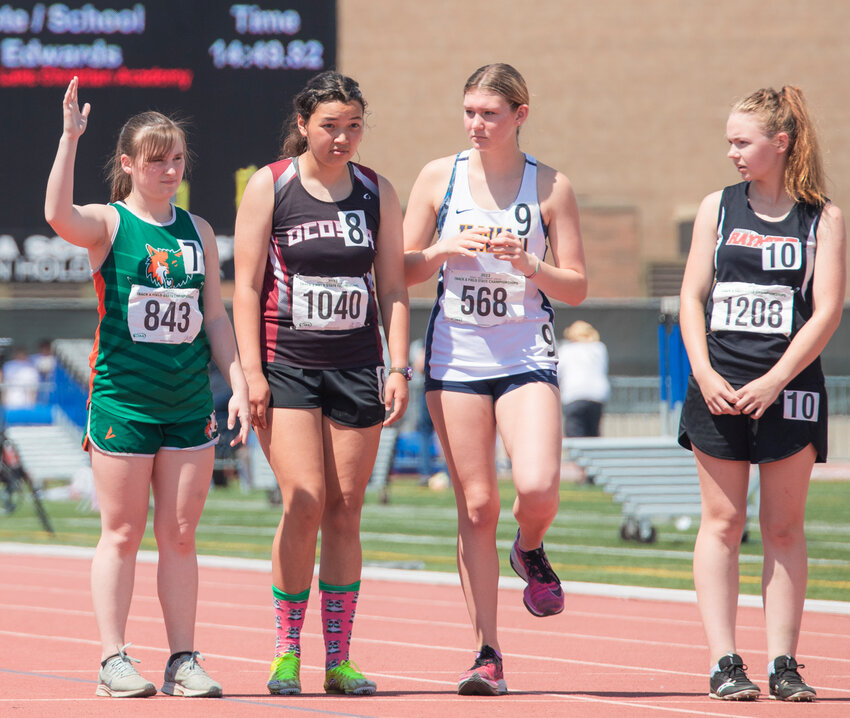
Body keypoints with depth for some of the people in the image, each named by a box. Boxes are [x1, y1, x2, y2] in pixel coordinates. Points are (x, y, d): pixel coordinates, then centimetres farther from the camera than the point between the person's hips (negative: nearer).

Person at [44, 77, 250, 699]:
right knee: (122, 533, 0)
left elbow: (215, 315, 14)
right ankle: (115, 660, 4)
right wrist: (70, 137, -29)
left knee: (180, 535, 5)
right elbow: (58, 215, -25)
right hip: (121, 398, -4)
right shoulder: (108, 224, -2)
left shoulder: (197, 231, 11)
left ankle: (184, 659, 8)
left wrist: (238, 384, 7)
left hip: (189, 403, 4)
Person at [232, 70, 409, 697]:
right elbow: (247, 285, -1)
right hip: (286, 365, -3)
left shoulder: (377, 193, 8)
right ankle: (287, 650, -2)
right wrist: (251, 371, -9)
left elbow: (393, 287, 10)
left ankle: (339, 659, 8)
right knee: (305, 503, -14)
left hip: (357, 367, 3)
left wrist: (399, 368, 1)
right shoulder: (270, 187, 0)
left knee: (345, 512, 2)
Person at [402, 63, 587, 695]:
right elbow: (403, 271, 8)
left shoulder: (551, 187, 2)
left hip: (527, 354, -1)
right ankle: (487, 654, 4)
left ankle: (530, 553, 17)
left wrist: (528, 265, -14)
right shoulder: (440, 177, 5)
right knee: (476, 504, -2)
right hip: (456, 354, 1)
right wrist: (444, 250, -11)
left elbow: (577, 287, 3)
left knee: (538, 487, -20)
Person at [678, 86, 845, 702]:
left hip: (789, 388, -2)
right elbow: (692, 296, 7)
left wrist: (772, 382, -13)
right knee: (722, 523, 0)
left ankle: (783, 663, 5)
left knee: (784, 528, 2)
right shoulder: (718, 208, 9)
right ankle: (724, 663, 1)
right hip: (719, 388, 2)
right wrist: (705, 374, -7)